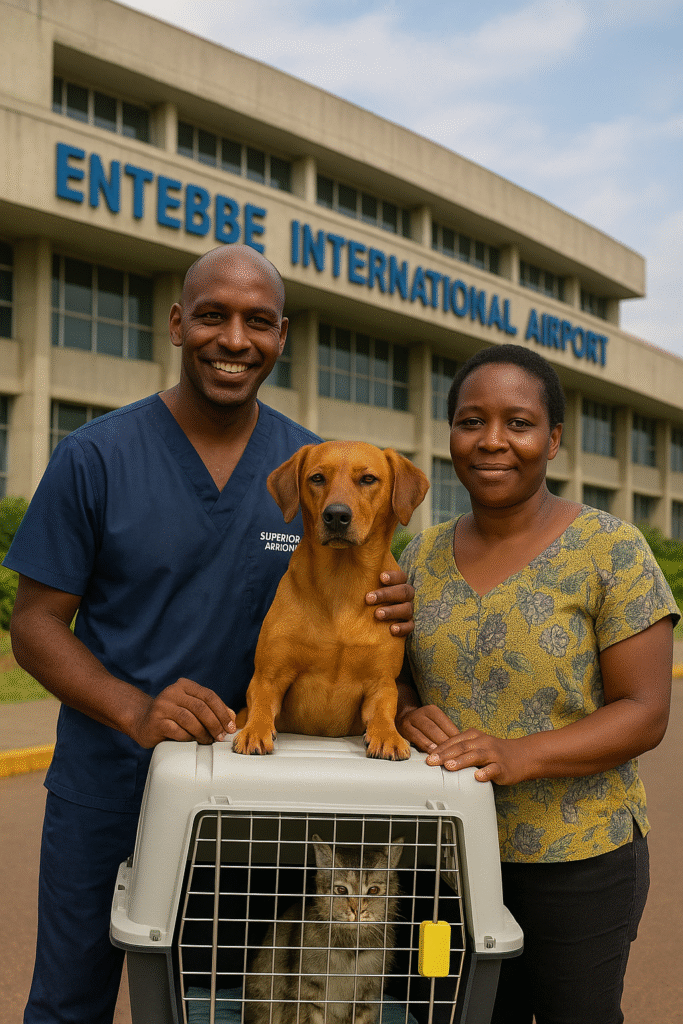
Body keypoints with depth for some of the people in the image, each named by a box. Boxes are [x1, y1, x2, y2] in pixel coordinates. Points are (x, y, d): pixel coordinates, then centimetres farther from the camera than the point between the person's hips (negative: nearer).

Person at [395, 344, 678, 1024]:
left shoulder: (611, 551, -10)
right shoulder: (425, 555, 5)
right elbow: (394, 673, 13)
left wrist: (520, 756, -25)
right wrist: (405, 713, -11)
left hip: (579, 857, -4)